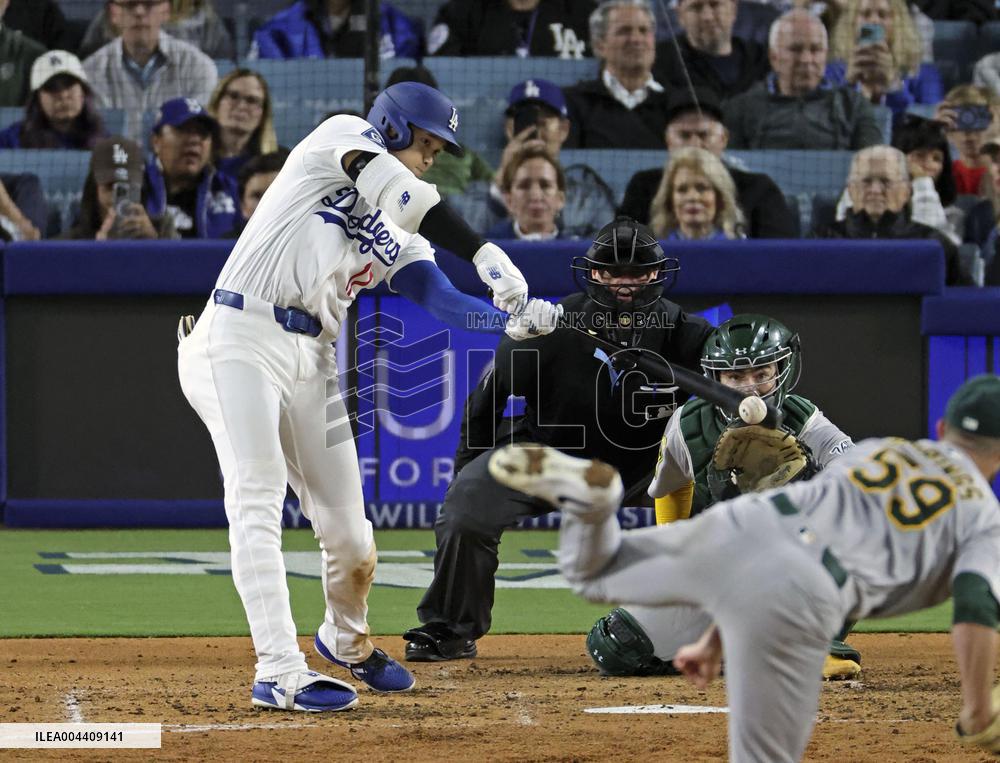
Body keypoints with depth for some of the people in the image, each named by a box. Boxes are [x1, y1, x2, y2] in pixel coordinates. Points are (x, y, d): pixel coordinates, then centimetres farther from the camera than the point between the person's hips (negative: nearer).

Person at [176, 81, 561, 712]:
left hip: (311, 362, 7)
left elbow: (444, 301, 4)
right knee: (258, 502, -16)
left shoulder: (396, 236, 19)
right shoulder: (342, 139, 3)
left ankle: (347, 639, 35)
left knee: (347, 527, 7)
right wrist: (484, 253, -25)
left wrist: (514, 319, -17)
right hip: (240, 342, -7)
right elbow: (397, 192, -16)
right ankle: (280, 674, -22)